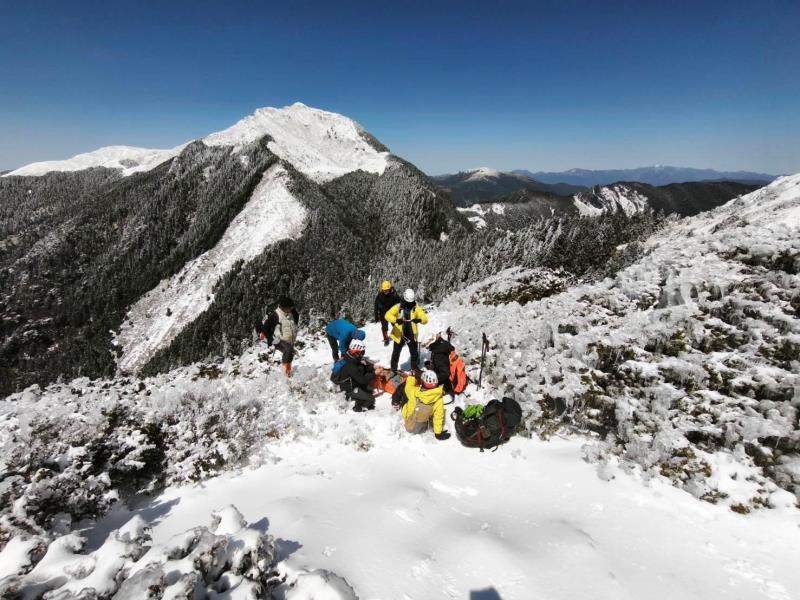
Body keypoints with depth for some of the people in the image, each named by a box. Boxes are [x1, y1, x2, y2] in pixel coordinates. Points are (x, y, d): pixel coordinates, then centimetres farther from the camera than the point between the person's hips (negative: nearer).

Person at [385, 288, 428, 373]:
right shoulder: (398, 307, -8)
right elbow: (388, 315, -18)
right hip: (399, 335, -1)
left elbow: (425, 319, -14)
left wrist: (419, 320, -38)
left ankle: (414, 369, 31)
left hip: (412, 335, 1)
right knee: (396, 353, 13)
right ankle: (393, 369, 29)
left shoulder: (416, 308, -5)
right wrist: (396, 320, -38)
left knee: (414, 353, 13)